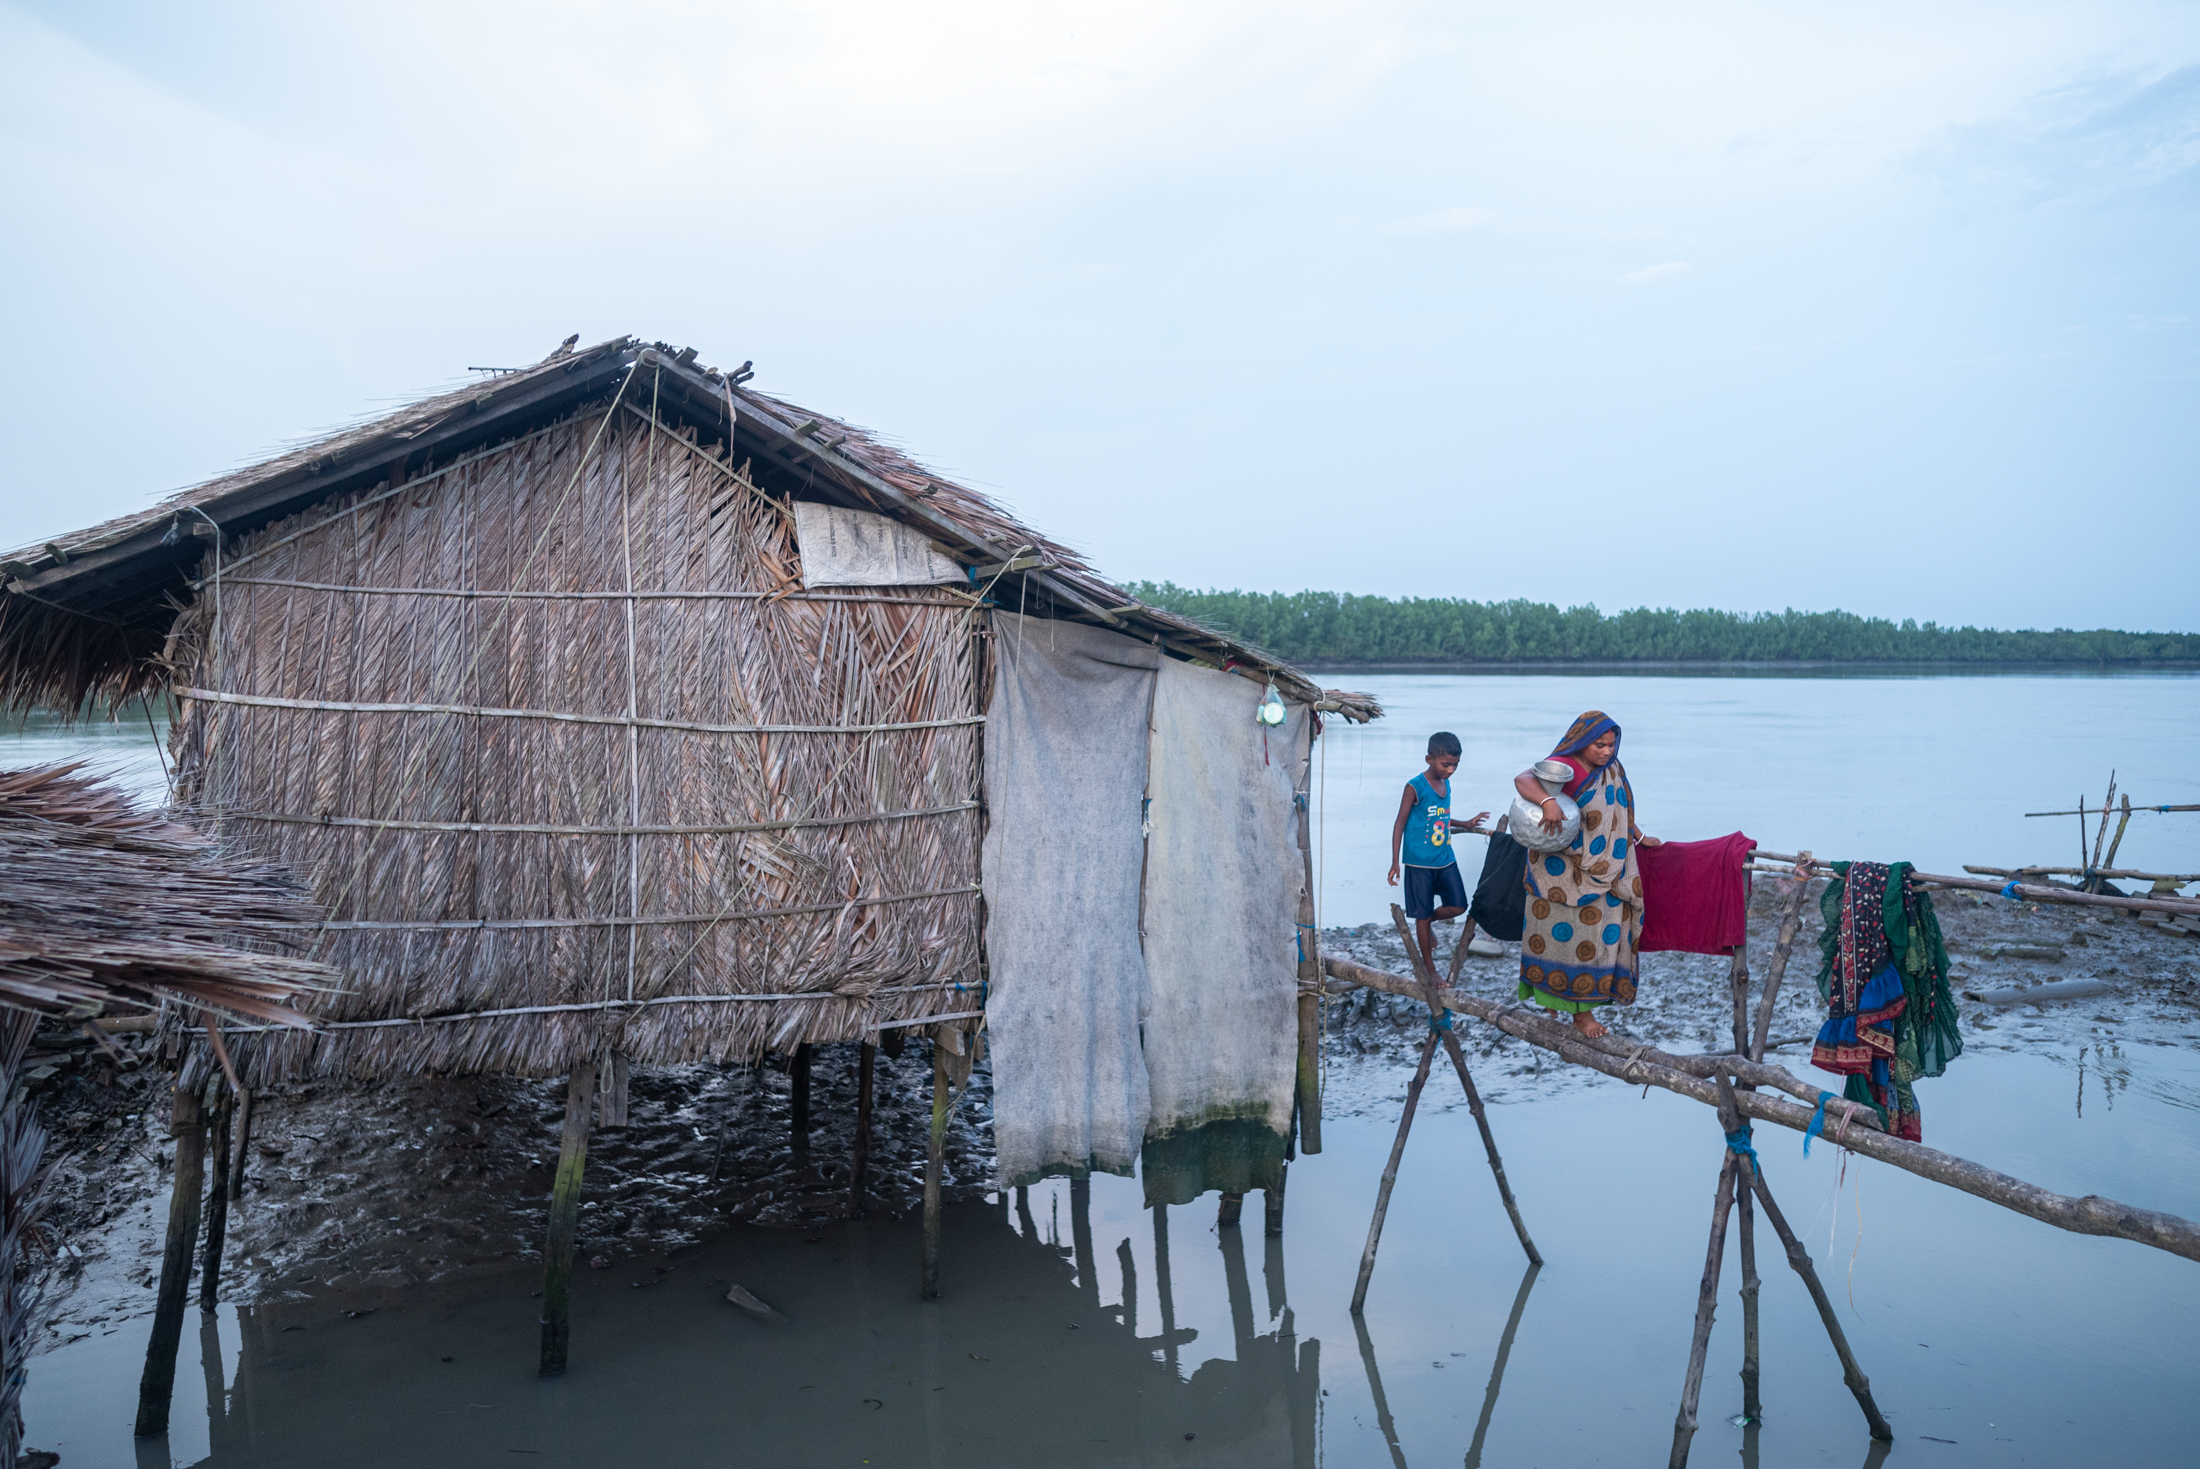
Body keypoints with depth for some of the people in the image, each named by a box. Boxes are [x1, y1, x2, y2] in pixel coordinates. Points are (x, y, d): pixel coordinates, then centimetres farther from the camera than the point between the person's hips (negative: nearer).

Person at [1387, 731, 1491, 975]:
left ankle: (1426, 921, 32)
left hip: (1445, 860, 6)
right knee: (1423, 915, 2)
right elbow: (1400, 823, -10)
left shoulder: (1446, 783, 7)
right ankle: (1430, 969, 14)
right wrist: (1395, 862, -14)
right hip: (1419, 863, -6)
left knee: (1458, 906, 3)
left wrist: (1466, 825, 14)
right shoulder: (1415, 787, -14)